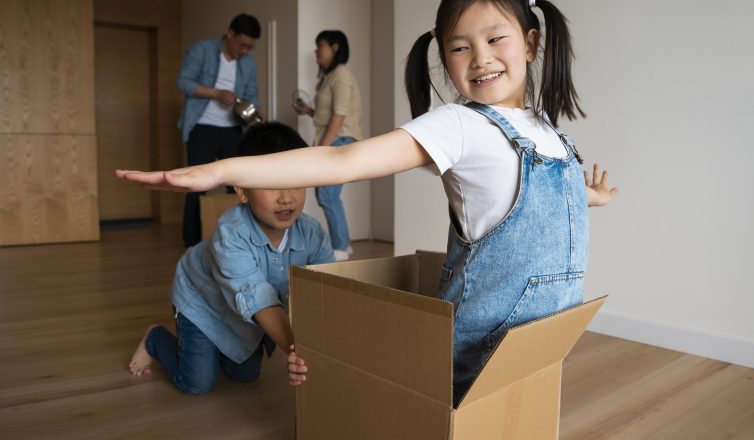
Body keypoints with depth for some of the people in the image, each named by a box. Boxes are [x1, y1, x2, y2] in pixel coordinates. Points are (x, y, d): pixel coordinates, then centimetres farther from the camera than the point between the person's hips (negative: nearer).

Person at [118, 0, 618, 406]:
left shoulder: (543, 124, 4)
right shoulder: (459, 125, -19)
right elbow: (345, 160, -31)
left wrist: (588, 196, 39)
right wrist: (222, 169, -39)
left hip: (550, 323, 7)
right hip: (487, 333, -7)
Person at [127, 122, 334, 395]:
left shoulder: (313, 234, -28)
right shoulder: (231, 233, -41)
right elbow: (257, 300, -49)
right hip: (202, 299, -4)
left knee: (246, 375, 14)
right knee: (197, 384, -1)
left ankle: (212, 345, 42)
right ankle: (154, 339, 26)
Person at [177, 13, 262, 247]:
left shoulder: (249, 63, 9)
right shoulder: (201, 50, -4)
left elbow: (251, 95, 11)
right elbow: (184, 82, -10)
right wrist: (217, 93, -21)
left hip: (234, 131, 5)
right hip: (203, 129, -4)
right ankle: (192, 246, 6)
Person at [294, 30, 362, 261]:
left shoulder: (341, 73, -8)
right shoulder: (329, 76, 20)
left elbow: (339, 115, -17)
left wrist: (322, 148, -19)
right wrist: (309, 111, 9)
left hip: (341, 142, -10)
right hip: (332, 142, 10)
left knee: (327, 194, -14)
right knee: (327, 195, 9)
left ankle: (340, 248, -7)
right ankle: (342, 244, 17)